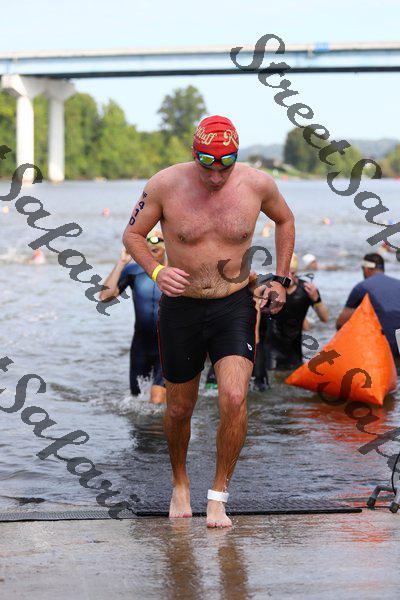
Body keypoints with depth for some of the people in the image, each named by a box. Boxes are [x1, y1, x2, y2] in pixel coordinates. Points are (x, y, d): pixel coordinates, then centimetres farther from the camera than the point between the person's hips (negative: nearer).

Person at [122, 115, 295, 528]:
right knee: (179, 409, 11)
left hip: (235, 307, 0)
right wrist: (156, 271, -18)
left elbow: (284, 219, 14)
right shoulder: (166, 184, -12)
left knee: (234, 398, -19)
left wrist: (280, 280, 7)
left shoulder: (257, 184, -8)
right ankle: (180, 484, 39)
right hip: (180, 308, 0)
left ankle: (218, 497, -3)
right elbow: (132, 234, 1)